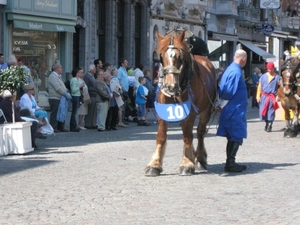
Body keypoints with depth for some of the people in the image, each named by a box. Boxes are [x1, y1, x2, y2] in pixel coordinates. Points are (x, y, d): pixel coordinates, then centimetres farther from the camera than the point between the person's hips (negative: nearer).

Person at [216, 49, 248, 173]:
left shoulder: (230, 69, 13)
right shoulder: (236, 72, -18)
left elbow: (223, 90, 17)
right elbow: (229, 92, -20)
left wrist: (221, 105, 15)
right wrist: (221, 106, -10)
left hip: (230, 111, 10)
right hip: (235, 111, -10)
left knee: (233, 138, 14)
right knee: (236, 138, -5)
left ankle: (230, 163, 18)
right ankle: (230, 164, -4)